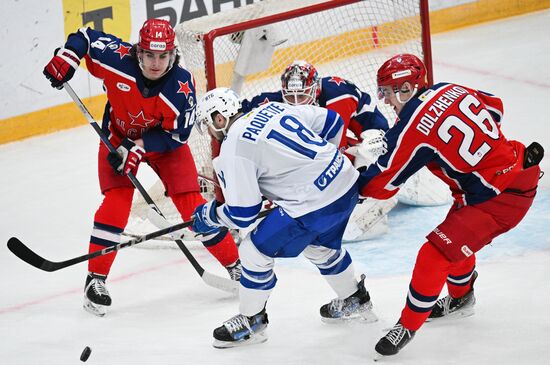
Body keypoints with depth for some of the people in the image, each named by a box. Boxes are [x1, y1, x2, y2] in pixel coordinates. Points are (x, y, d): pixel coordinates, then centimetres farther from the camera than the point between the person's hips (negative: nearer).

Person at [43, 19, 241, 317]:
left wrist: (139, 147, -31)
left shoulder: (182, 86, -30)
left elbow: (177, 135, -23)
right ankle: (95, 279, -6)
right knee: (116, 201, -16)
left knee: (191, 203, -6)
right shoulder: (117, 58, -28)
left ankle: (235, 264, 10)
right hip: (119, 136, 0)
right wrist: (66, 58, -28)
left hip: (164, 142, 0)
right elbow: (86, 37, -11)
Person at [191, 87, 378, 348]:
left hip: (313, 204, -9)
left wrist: (208, 216, 11)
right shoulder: (273, 109, 11)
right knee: (320, 246, 33)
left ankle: (251, 321, 20)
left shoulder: (232, 149, -10)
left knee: (256, 250, 5)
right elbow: (333, 122, 18)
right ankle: (355, 302, 51)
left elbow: (242, 214, -9)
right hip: (347, 182, 9)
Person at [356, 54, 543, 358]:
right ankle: (461, 298, 52)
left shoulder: (413, 127, -19)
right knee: (456, 233, 30)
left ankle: (408, 326, 2)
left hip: (499, 197, -10)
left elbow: (382, 184, -11)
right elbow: (494, 107, 17)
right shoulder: (449, 90, 1)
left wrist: (353, 185, 7)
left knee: (435, 254, -9)